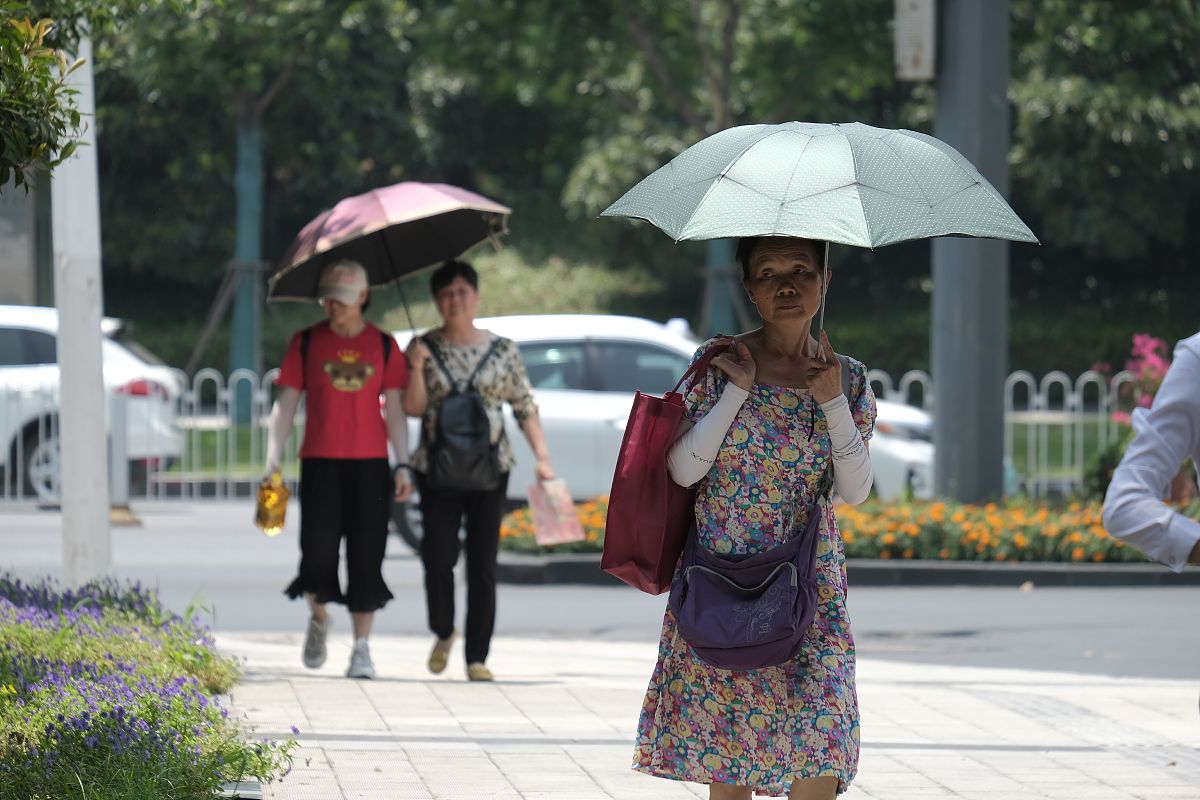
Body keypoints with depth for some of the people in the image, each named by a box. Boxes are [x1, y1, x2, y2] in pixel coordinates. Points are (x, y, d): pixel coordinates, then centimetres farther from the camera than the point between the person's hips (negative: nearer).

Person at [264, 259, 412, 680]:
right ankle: (318, 620, 20)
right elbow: (285, 405, 6)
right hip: (320, 463, -1)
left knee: (366, 557, -1)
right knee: (318, 551, -10)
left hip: (369, 464, 1)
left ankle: (361, 648, 5)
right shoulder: (307, 342, 7)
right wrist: (273, 461, -3)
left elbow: (394, 409, 9)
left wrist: (403, 464, 1)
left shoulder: (382, 344, 9)